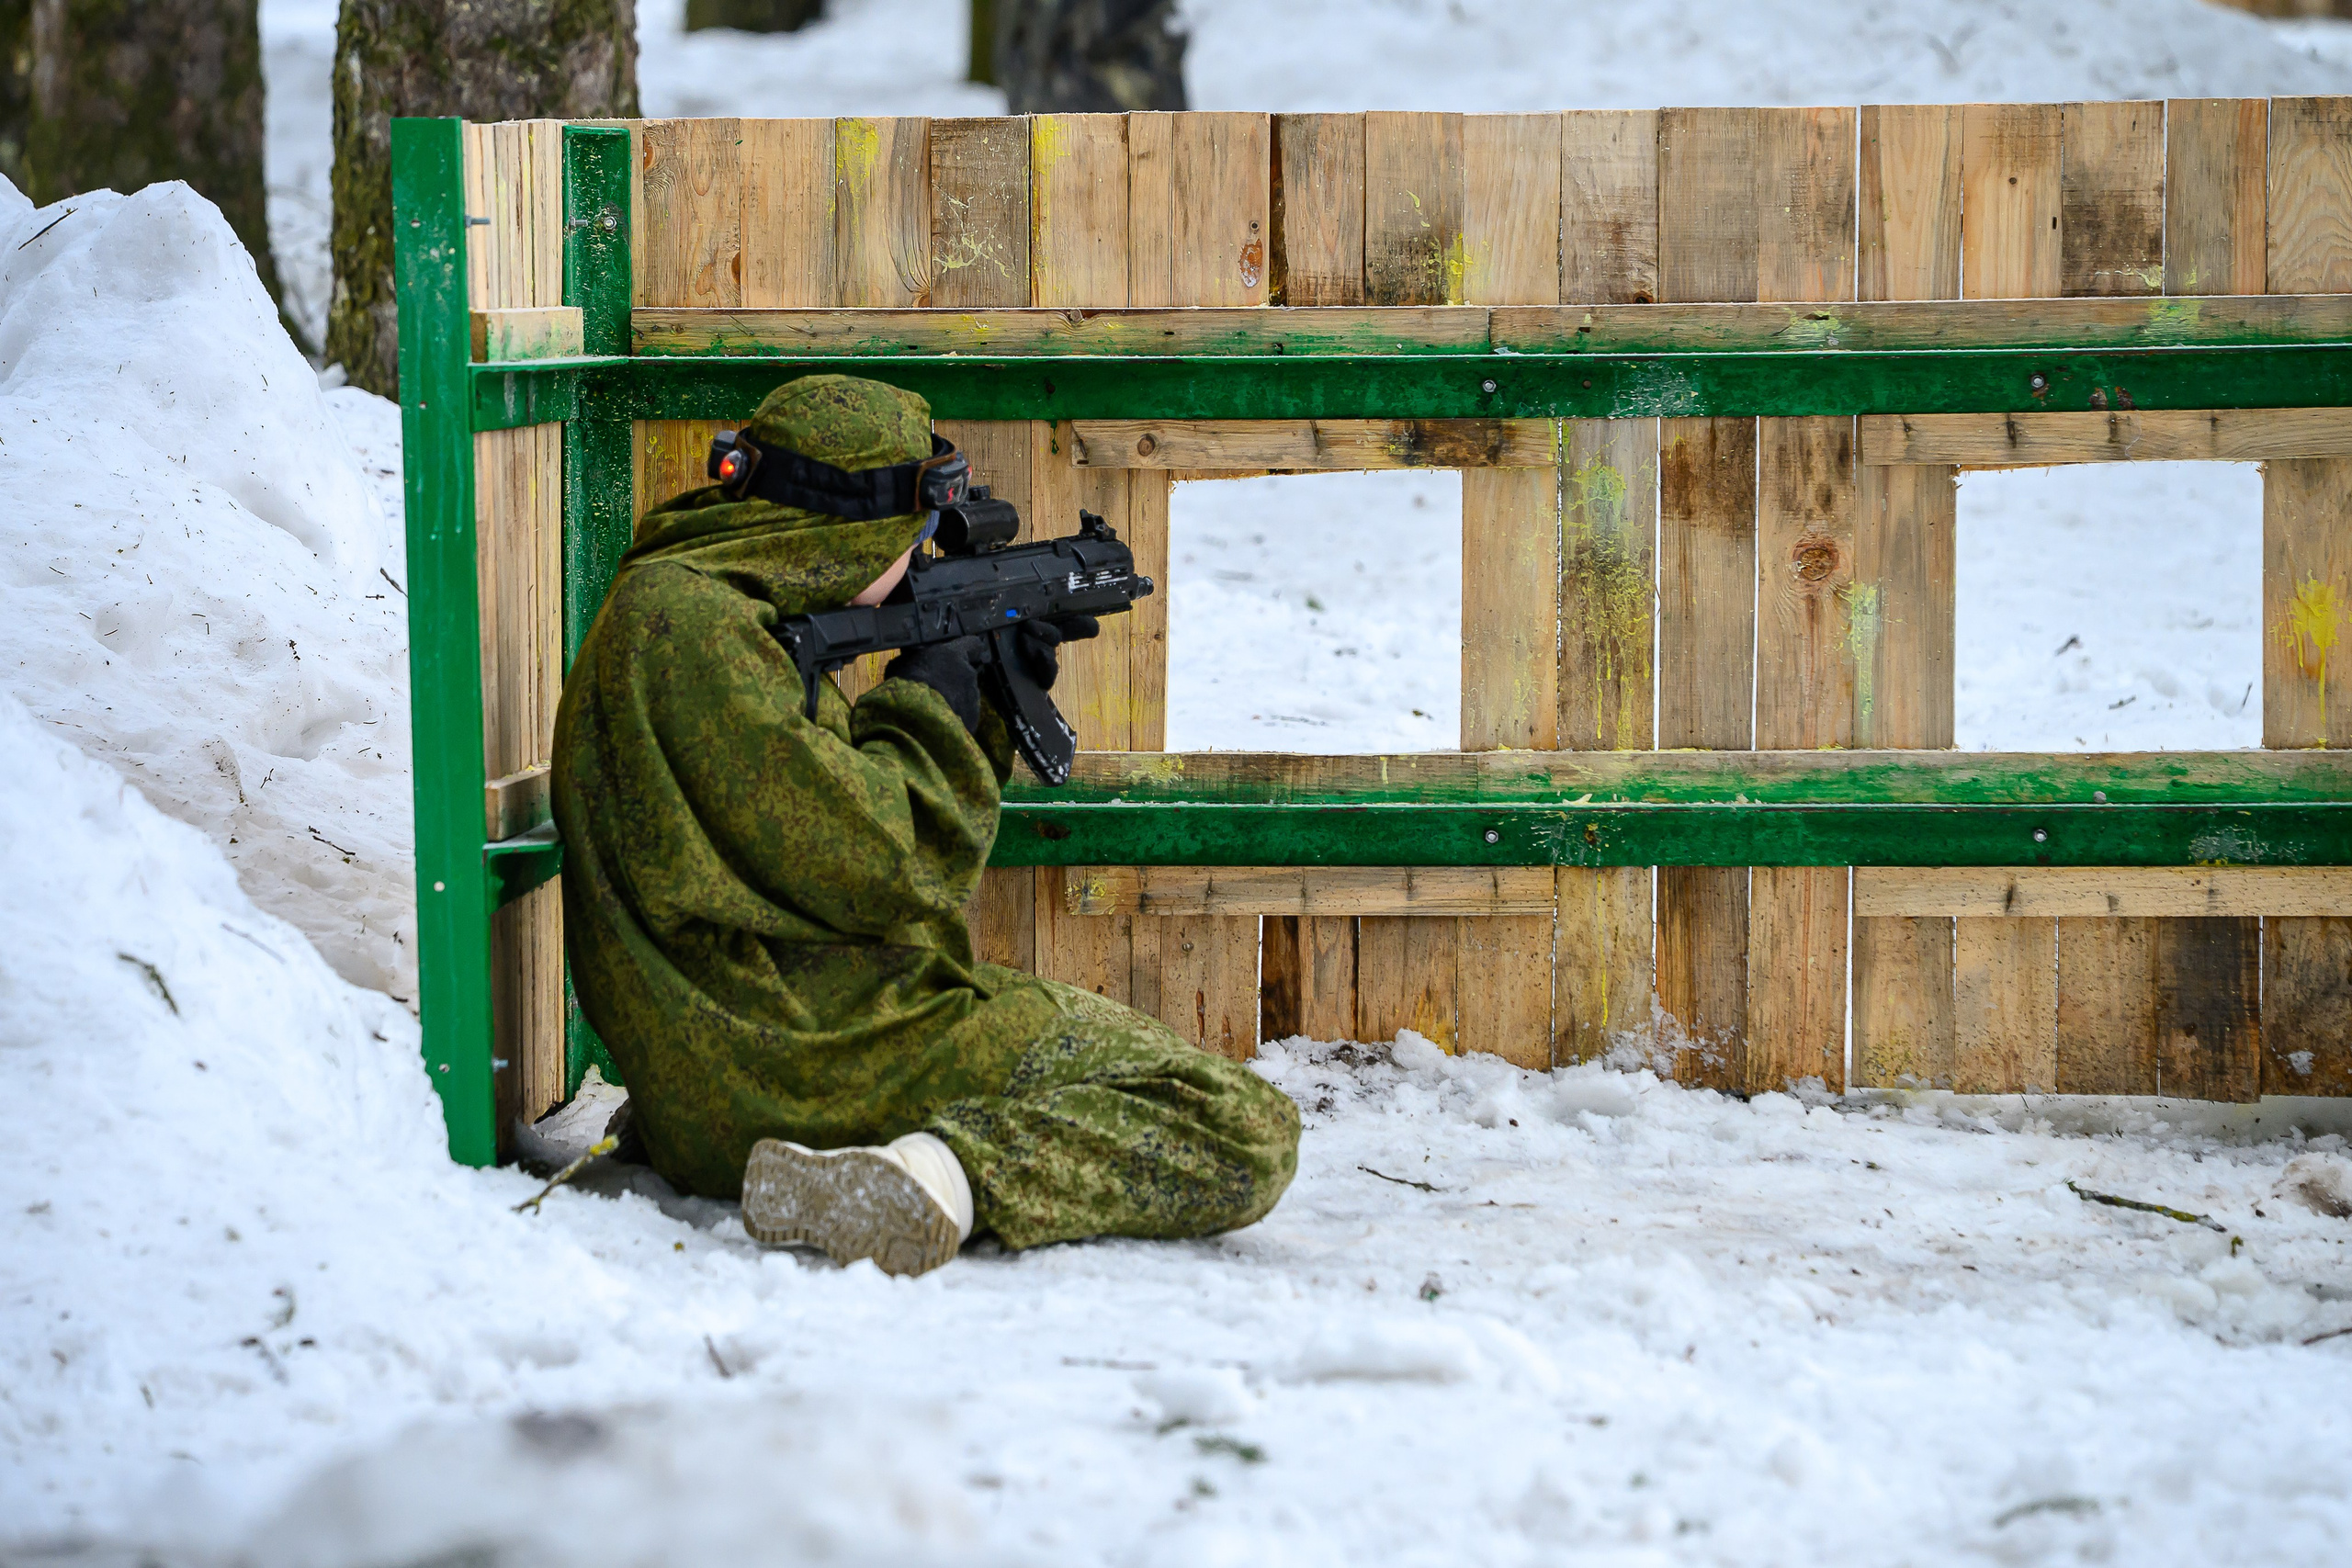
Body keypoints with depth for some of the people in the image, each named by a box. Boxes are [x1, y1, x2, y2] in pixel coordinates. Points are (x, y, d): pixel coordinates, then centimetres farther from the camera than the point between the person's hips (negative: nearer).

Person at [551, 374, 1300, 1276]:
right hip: (796, 1058, -11)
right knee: (1249, 1135, -12)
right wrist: (930, 706, -2)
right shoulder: (691, 625, -16)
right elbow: (871, 867, -19)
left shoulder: (685, 606, 16)